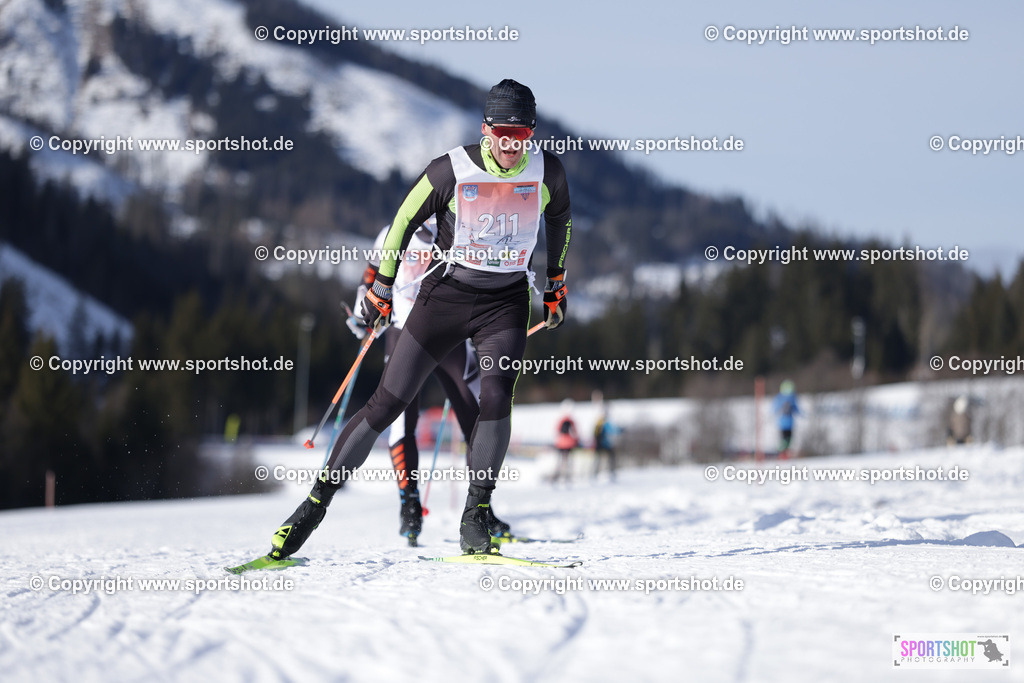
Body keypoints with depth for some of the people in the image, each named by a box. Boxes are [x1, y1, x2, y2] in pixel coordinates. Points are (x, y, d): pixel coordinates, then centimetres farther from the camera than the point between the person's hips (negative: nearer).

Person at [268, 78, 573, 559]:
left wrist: (556, 284, 22)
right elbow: (404, 220, 0)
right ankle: (317, 502, 6)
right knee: (387, 404, -4)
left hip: (506, 303, 1)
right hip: (445, 296, -1)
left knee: (496, 397, -25)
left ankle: (476, 515, -14)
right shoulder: (452, 170, -15)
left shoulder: (547, 172, -7)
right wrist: (381, 288, 5)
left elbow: (560, 220, 16)